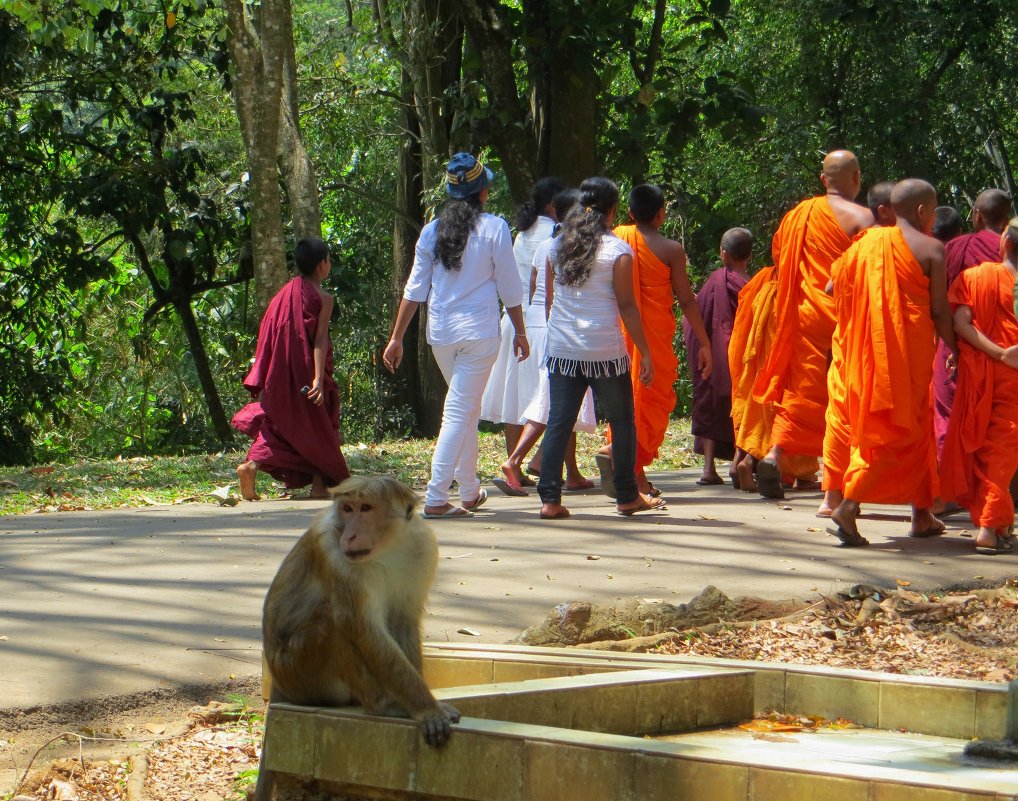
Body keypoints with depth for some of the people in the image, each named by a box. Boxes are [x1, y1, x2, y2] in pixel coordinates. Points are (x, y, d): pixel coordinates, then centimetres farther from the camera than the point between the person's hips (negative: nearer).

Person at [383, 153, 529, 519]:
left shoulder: (432, 231, 4)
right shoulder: (494, 228, -6)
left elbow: (414, 289, 4)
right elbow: (510, 288, -2)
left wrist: (397, 338, 8)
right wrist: (520, 331, 10)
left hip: (441, 334, 5)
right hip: (479, 332, -5)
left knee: (467, 408, 20)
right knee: (460, 411, -4)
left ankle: (470, 492, 28)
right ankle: (436, 497, -10)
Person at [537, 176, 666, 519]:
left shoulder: (558, 246, 8)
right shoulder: (617, 250, -5)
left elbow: (549, 298, 13)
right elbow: (626, 305, -6)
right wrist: (645, 352, -2)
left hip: (562, 349, 4)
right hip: (606, 350, -4)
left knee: (558, 423, 4)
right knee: (622, 422, 10)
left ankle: (550, 499, -2)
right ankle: (627, 496, 15)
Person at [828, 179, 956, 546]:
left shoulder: (866, 242, 10)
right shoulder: (931, 248, -6)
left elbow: (835, 289, 8)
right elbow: (940, 311, -8)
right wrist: (955, 350, 4)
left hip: (866, 350, 6)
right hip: (909, 349, -6)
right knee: (900, 432, 0)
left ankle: (922, 516, 21)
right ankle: (849, 504, -14)